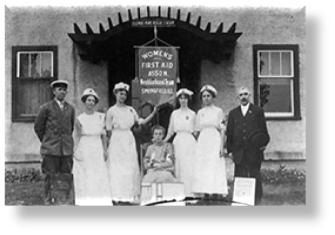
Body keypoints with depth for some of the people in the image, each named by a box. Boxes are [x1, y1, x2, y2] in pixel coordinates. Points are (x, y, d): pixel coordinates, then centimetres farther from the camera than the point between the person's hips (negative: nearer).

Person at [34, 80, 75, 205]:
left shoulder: (70, 109, 11)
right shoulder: (46, 108, 1)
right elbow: (38, 127, 7)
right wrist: (46, 142, 11)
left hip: (67, 149, 3)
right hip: (50, 149, -3)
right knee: (50, 176, 0)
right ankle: (48, 200, 9)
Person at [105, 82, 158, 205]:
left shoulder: (130, 109, 11)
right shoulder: (111, 111, 0)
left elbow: (141, 122, 6)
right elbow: (109, 131, 1)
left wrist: (153, 113, -2)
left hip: (129, 141, 4)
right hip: (117, 141, -4)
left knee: (131, 168, 2)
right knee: (117, 169, -4)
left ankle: (128, 196, 8)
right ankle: (117, 197, 0)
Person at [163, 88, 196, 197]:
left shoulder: (192, 114, 7)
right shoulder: (174, 113, 12)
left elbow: (196, 131, 8)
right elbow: (170, 132, 15)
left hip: (189, 141, -2)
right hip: (178, 141, 2)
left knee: (189, 167, -9)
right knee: (178, 167, -2)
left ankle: (190, 192, -6)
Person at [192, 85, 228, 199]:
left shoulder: (218, 111, 4)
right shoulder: (200, 112, 13)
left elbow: (222, 130, 0)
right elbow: (197, 131, 14)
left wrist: (221, 146, -9)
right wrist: (197, 146, 6)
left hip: (215, 142, -3)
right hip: (202, 143, 3)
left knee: (216, 168, -9)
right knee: (202, 170, -2)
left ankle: (216, 194, -9)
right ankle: (205, 194, 1)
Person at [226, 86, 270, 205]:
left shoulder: (258, 111, 10)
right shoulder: (233, 113, 14)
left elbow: (263, 130, 7)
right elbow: (229, 133, 12)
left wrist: (263, 144, -5)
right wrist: (230, 150, 6)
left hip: (254, 152, -2)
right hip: (239, 153, 2)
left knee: (255, 177, 0)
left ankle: (256, 202, 6)